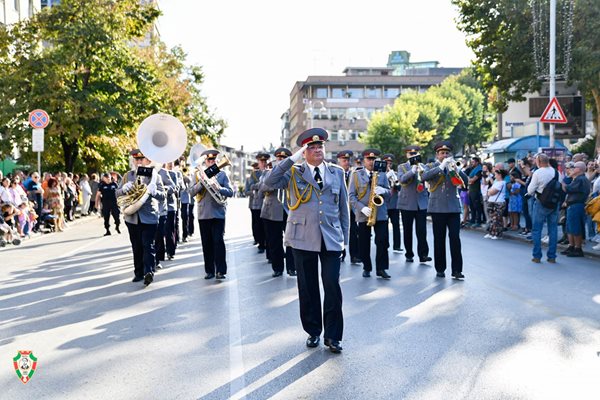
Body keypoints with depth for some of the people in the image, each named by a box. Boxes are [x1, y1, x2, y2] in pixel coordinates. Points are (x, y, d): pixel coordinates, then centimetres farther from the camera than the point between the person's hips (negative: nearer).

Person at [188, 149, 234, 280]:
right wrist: (202, 182, -16)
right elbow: (192, 192, -2)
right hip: (203, 214, 1)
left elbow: (230, 192, 0)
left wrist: (219, 188, -18)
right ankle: (209, 270, 13)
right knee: (206, 243, 5)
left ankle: (221, 270, -3)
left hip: (218, 213, -1)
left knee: (218, 241, -7)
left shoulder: (222, 174, 7)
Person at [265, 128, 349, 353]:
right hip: (303, 238, 0)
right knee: (307, 287, 8)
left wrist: (345, 237, 8)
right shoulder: (294, 173, 3)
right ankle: (313, 331, 23)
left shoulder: (337, 172, 10)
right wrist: (292, 159, -15)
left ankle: (333, 336, 9)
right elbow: (270, 182, -14)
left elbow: (344, 206, 11)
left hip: (331, 239, 1)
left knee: (332, 286, -4)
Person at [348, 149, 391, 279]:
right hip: (363, 214, -1)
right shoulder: (356, 174, 2)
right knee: (364, 243, 4)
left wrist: (383, 191, -13)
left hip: (381, 213, 1)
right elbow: (351, 195, -3)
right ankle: (367, 268, 17)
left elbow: (389, 192, 11)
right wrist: (362, 208, -17)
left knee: (383, 241, -5)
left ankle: (381, 268, 4)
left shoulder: (382, 174, 11)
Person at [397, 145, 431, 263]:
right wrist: (412, 170, -24)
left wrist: (421, 171, -20)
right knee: (407, 230, 5)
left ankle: (423, 254, -3)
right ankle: (409, 254, 14)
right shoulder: (402, 167, 5)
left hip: (421, 203, 1)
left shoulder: (422, 166, 12)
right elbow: (401, 179, -13)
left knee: (422, 230, -6)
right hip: (407, 203, -1)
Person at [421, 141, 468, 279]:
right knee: (439, 239, 2)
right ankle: (440, 269, 12)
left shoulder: (453, 166, 14)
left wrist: (455, 169, -15)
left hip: (453, 207, 2)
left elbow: (465, 180, 0)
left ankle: (457, 270, -2)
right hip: (437, 208, -2)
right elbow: (425, 176, -16)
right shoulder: (430, 166, 7)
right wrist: (441, 167, -22)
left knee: (455, 238, -6)